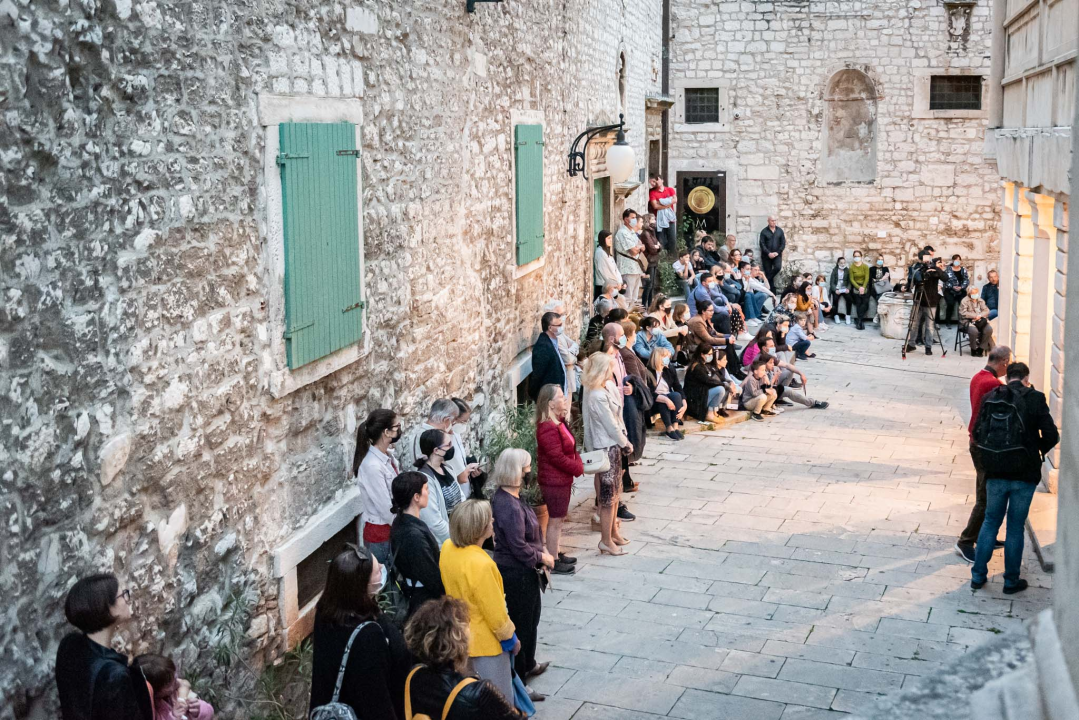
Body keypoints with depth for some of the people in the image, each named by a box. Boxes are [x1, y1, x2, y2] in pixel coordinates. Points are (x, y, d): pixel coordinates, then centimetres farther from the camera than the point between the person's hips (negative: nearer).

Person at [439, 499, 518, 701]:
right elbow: (495, 612, -22)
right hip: (486, 643, -8)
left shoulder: (447, 547, -9)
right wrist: (511, 638, -6)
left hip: (461, 638, 8)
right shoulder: (480, 564, -33)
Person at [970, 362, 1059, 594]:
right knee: (1016, 527, 9)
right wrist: (1040, 450, 11)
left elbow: (977, 433, 2)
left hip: (995, 472, 3)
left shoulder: (990, 398, 0)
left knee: (990, 521, 16)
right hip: (1024, 474, -2)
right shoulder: (1035, 399, -9)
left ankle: (978, 575, 20)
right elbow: (1051, 436, -10)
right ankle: (1011, 581, 19)